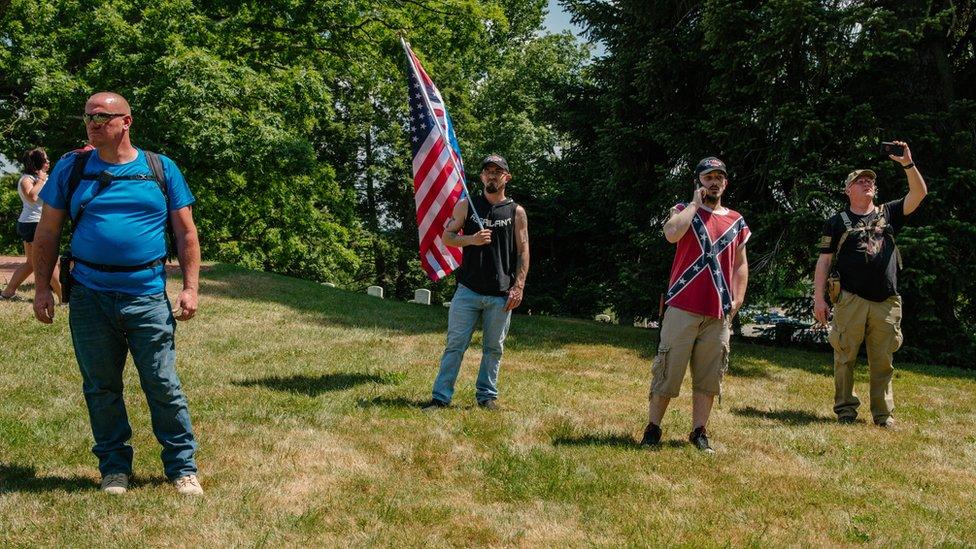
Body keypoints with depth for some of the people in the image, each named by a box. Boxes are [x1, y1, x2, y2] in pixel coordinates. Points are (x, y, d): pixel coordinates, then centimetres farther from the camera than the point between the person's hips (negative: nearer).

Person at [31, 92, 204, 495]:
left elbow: (186, 233, 6)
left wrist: (190, 287, -3)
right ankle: (114, 466, 24)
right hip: (89, 296, 2)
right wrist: (42, 288, 2)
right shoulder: (71, 168, 6)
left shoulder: (161, 169, 4)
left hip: (147, 296, -1)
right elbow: (47, 233, 9)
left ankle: (183, 467, 12)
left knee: (163, 385, 1)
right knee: (101, 388, 10)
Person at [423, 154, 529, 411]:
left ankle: (487, 396, 18)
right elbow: (447, 237, 8)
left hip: (501, 294, 0)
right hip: (468, 290, 0)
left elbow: (523, 252, 4)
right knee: (455, 344, -1)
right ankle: (441, 397, 2)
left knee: (494, 348, 7)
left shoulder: (516, 212, 6)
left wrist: (518, 287, -5)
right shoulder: (466, 205, 8)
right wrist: (471, 239, -12)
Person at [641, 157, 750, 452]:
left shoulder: (736, 221, 14)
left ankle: (699, 432, 16)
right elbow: (671, 234, -20)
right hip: (683, 308, -3)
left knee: (708, 377, 7)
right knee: (668, 371, -1)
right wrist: (695, 203, -9)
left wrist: (737, 299, 5)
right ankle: (652, 429, 9)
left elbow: (740, 264, 17)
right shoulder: (685, 211, 3)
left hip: (719, 313, 4)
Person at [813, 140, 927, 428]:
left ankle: (883, 412, 12)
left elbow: (919, 194, 4)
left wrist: (908, 164, -8)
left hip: (887, 303, 2)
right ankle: (845, 408, 9)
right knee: (845, 357, -1)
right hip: (851, 301, -2)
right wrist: (818, 297, -5)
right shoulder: (838, 221, 8)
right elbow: (824, 261, 4)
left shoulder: (888, 214, 16)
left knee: (883, 361, 5)